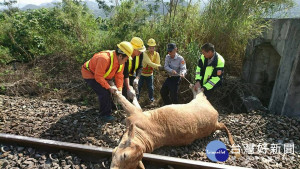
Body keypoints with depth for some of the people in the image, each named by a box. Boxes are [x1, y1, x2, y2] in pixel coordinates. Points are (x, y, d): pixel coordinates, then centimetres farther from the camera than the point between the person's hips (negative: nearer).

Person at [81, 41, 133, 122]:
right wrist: (109, 87, -29)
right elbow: (98, 76, -33)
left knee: (108, 91, 13)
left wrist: (119, 90, -14)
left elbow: (119, 76, -7)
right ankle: (105, 114, 0)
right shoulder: (104, 58, -38)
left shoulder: (120, 61, -12)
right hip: (89, 73, -8)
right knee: (104, 92, -16)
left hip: (102, 75, 8)